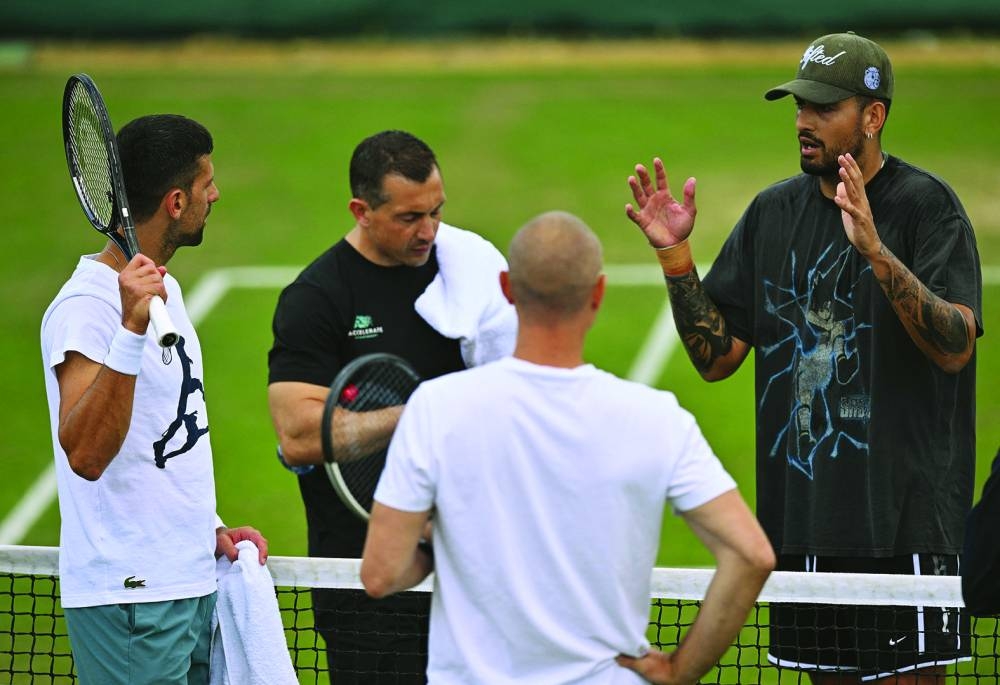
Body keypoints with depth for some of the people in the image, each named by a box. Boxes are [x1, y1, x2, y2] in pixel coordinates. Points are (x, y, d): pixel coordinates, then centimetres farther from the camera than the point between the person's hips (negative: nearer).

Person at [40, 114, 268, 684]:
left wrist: (210, 529, 13)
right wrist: (132, 330, -37)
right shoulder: (87, 305, -16)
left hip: (194, 587, 9)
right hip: (129, 596, -9)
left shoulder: (164, 289, 14)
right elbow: (86, 455, -29)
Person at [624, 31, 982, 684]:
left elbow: (955, 347, -20)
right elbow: (716, 357, 11)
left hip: (906, 518, -5)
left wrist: (874, 249, -31)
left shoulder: (926, 204, -7)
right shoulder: (772, 213, 10)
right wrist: (675, 254, -2)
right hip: (802, 517, 5)